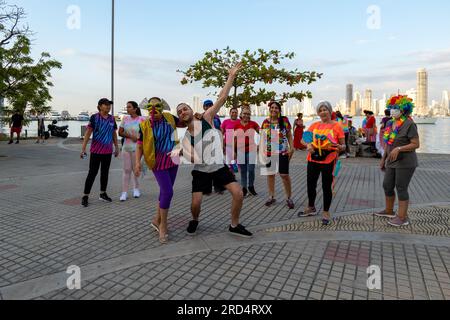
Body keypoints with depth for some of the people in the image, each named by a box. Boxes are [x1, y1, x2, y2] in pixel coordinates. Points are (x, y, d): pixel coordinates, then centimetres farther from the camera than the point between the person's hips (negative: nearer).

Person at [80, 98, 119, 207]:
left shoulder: (112, 118, 6)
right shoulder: (94, 117, -7)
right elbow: (88, 133, -8)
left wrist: (116, 147, 15)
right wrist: (83, 149, -11)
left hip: (108, 151, 5)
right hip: (96, 150, -5)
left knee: (105, 172, 13)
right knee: (92, 173, -2)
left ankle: (103, 194, 27)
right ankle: (85, 196, 8)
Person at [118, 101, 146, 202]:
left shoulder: (142, 119, -4)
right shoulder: (125, 119, 7)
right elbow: (120, 132, 4)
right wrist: (130, 136, -10)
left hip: (137, 148, -3)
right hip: (126, 147, 3)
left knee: (135, 169, 6)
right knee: (126, 169, 2)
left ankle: (136, 189, 27)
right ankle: (124, 192, 5)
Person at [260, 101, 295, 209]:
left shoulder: (284, 120, -1)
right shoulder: (265, 122, 4)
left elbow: (289, 136, 3)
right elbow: (262, 138, 9)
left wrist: (292, 148, -6)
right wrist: (262, 150, 1)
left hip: (282, 152, -2)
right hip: (269, 152, 3)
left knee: (285, 175, -2)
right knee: (270, 174, 11)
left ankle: (289, 198, 13)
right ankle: (271, 196, 25)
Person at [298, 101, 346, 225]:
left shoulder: (336, 126, -2)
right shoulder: (314, 125, 7)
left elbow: (343, 146, -1)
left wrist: (339, 147, -24)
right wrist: (308, 145, -11)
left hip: (328, 161, -4)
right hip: (313, 159, 4)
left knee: (327, 187, 4)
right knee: (311, 185, 13)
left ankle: (326, 213, 21)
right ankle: (311, 208, 35)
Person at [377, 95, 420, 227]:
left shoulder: (409, 124, -14)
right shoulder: (389, 124, 9)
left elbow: (416, 144, -16)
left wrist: (398, 149, -26)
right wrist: (384, 159, 17)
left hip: (405, 163, -8)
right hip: (392, 162, 8)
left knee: (401, 189, -3)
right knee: (387, 186, 15)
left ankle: (402, 218, 8)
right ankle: (389, 211, 34)